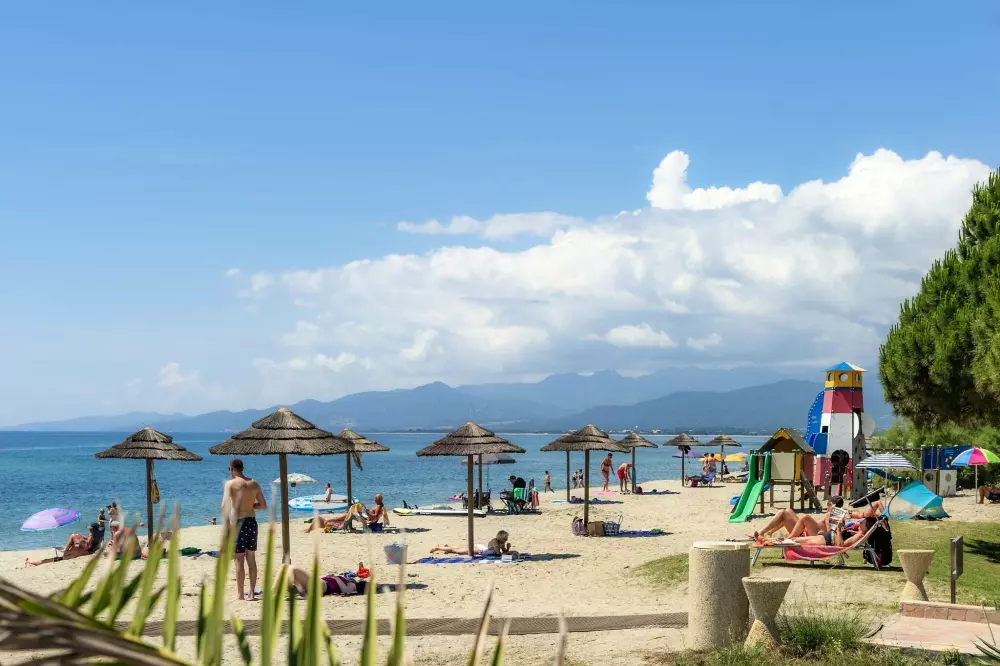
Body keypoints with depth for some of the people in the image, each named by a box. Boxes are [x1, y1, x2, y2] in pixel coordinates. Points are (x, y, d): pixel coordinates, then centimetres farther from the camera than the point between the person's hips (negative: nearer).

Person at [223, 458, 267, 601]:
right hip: (252, 521, 5)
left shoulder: (230, 484, -7)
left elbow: (225, 505, -19)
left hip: (238, 522, -5)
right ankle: (252, 593, 15)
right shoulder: (254, 484, 7)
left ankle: (240, 595, 2)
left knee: (239, 560, 0)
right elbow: (263, 505, 11)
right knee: (251, 559, 12)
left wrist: (227, 523, -19)